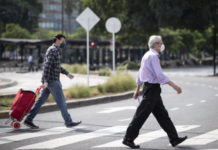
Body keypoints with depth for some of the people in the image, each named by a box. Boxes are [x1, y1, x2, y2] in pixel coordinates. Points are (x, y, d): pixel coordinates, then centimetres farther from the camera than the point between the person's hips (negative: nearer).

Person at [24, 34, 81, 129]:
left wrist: (67, 73, 28)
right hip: (52, 81, -10)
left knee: (41, 100, 7)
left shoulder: (55, 50, 20)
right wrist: (46, 81, -27)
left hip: (49, 81, 10)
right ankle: (68, 122, 4)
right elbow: (47, 65, -22)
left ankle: (28, 120, 5)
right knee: (61, 101, -3)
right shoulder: (53, 50, -13)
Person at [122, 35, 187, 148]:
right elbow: (160, 75, -24)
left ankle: (174, 139, 13)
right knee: (141, 115, -4)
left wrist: (138, 89, 27)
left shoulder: (147, 55, 15)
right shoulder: (153, 56, -16)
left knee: (162, 114, 10)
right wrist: (174, 86, -26)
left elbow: (140, 73, 21)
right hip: (152, 89, -10)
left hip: (149, 87, 10)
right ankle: (128, 139, 3)